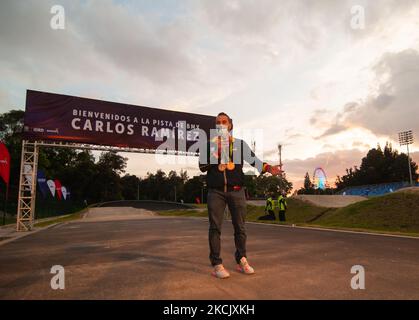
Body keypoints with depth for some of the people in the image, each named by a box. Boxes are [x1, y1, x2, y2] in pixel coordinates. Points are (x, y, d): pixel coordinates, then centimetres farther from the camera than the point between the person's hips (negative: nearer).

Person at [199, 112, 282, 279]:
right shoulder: (209, 144, 11)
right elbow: (202, 166, 6)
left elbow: (254, 160, 3)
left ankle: (241, 261, 21)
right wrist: (215, 155, -9)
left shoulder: (240, 144, 12)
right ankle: (217, 264, 6)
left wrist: (268, 168, -13)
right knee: (215, 227, -2)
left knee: (240, 227, 6)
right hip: (216, 191, 0)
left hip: (236, 191, 1)